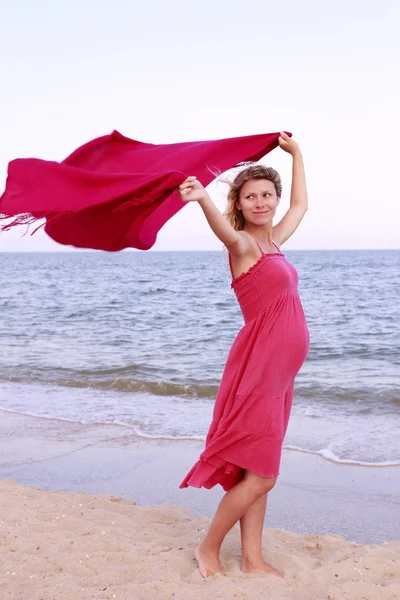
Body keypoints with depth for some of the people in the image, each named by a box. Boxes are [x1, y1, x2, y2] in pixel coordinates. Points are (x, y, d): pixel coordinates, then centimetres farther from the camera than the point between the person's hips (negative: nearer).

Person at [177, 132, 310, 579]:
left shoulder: (273, 241, 15)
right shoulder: (243, 244, -9)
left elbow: (301, 205, 33)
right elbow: (226, 231, -33)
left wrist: (296, 153, 36)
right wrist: (203, 200, -54)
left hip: (279, 372, 8)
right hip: (259, 366, -8)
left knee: (258, 473, 11)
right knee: (259, 475, -6)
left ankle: (252, 558, 20)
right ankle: (208, 549, 12)